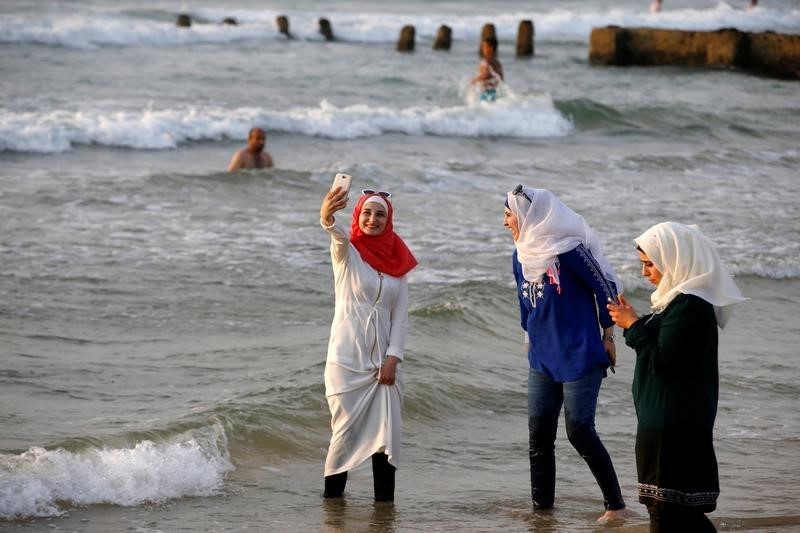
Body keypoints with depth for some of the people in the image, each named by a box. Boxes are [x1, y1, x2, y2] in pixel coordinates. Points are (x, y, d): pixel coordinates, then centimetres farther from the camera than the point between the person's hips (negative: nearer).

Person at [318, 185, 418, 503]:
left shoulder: (396, 259, 9)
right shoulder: (347, 252, -3)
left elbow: (401, 313, 6)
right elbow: (339, 239, -29)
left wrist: (393, 356, -6)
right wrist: (327, 219, -53)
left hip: (384, 359, 3)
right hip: (347, 358, -3)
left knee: (386, 430, 0)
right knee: (346, 429, -2)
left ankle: (385, 500, 5)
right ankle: (332, 494, 11)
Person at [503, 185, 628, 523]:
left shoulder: (569, 251, -16)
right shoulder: (521, 258, 6)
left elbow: (606, 289, -10)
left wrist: (608, 337, -5)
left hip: (580, 357, -7)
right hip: (542, 360, 7)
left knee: (579, 430, -8)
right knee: (539, 433, 6)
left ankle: (616, 505, 0)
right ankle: (541, 507, 15)